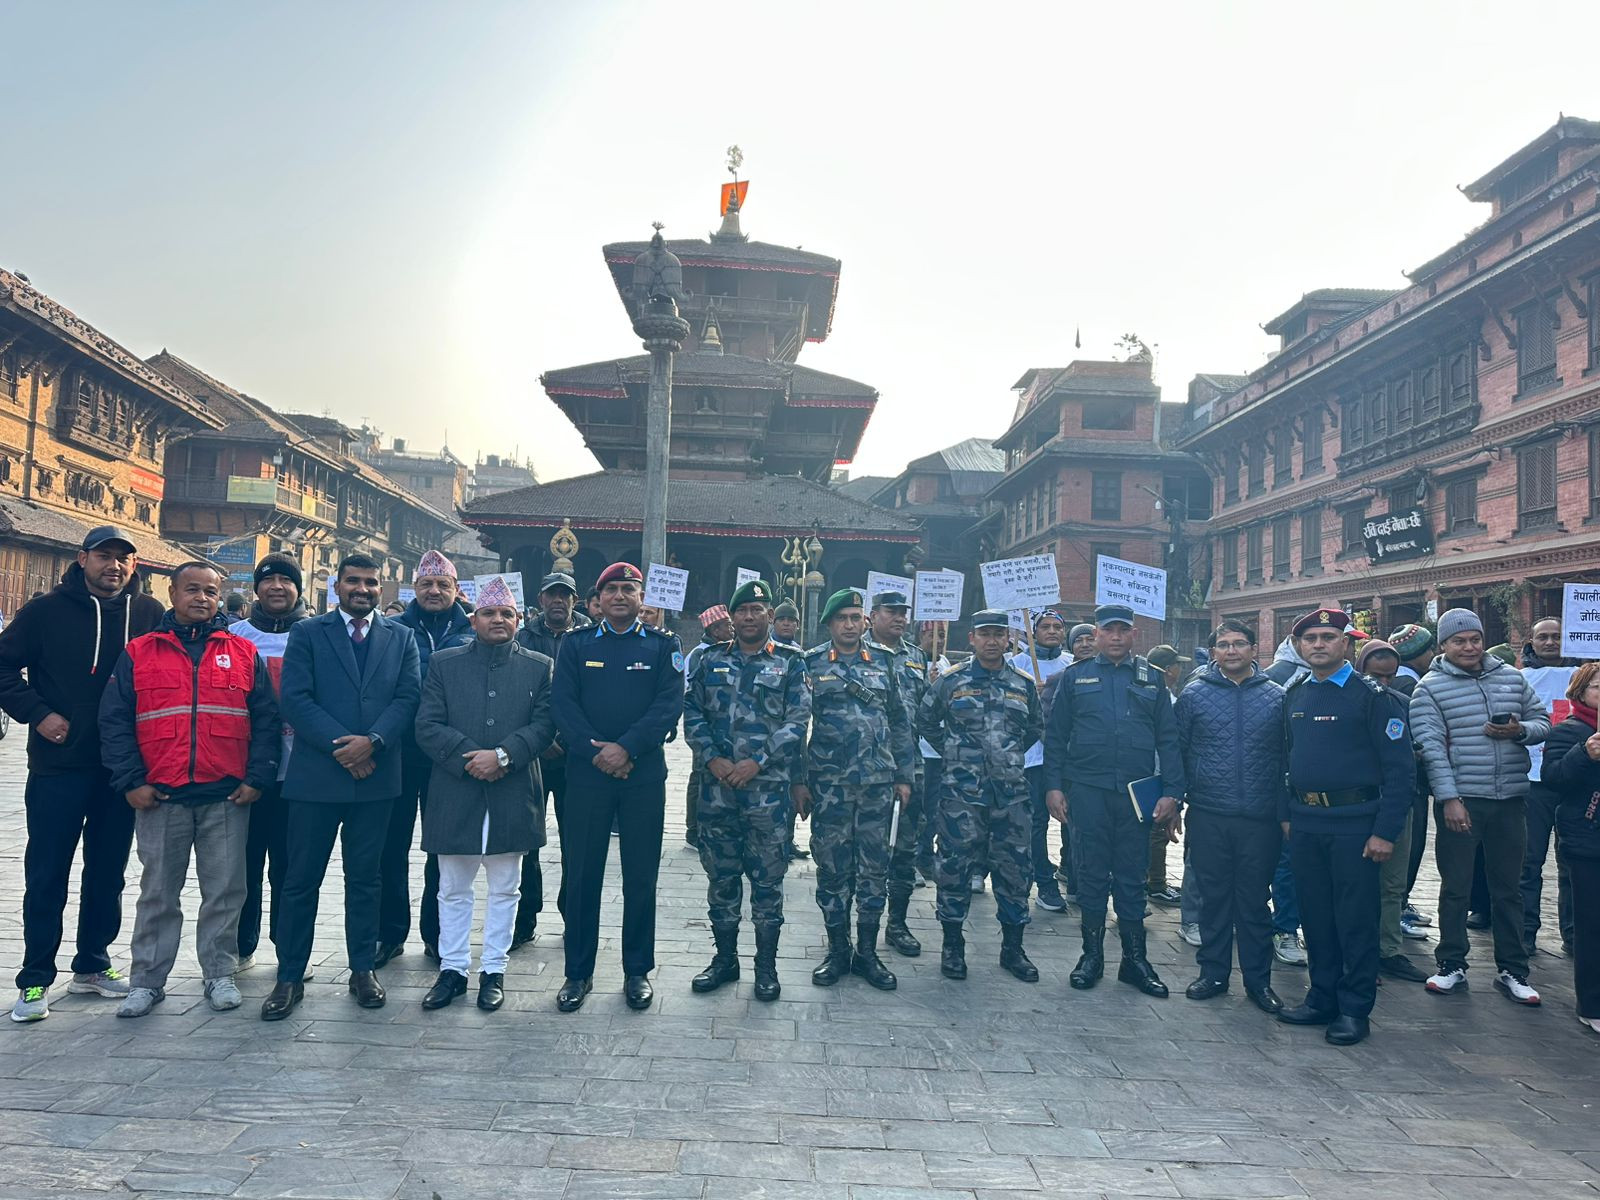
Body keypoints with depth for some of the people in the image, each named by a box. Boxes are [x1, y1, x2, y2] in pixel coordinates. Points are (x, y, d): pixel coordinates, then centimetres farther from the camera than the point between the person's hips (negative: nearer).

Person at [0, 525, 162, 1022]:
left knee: (107, 873, 12)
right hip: (59, 765, -2)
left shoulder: (150, 613, 3)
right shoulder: (47, 610, -1)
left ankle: (93, 966, 25)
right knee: (47, 875, 3)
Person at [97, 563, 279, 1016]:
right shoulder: (138, 653, 6)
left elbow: (266, 720, 5)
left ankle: (220, 975, 19)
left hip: (227, 797, 0)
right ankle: (147, 981, 21)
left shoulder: (244, 654, 7)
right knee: (157, 893, 10)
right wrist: (131, 781, -5)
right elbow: (114, 721, 4)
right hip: (159, 797, 0)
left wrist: (257, 777, -4)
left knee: (224, 891, 6)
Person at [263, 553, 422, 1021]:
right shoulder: (307, 633, 4)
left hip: (375, 775, 2)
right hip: (315, 775, -1)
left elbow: (408, 697, 0)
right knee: (301, 879, 5)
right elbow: (296, 698, -6)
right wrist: (342, 746, -15)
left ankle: (363, 969, 21)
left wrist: (372, 742, -15)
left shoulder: (401, 638, 9)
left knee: (366, 877, 11)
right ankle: (290, 976, 16)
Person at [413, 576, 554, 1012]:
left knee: (504, 889, 9)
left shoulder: (539, 667, 6)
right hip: (455, 794, 0)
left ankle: (494, 971, 20)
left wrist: (502, 755, -16)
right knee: (453, 890, 10)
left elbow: (544, 724, -3)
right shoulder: (444, 663, 6)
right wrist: (468, 759, -14)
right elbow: (427, 726, -1)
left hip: (513, 794, 0)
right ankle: (452, 968, 23)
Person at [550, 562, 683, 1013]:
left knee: (641, 877, 5)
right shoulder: (575, 645, 9)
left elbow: (669, 704, -5)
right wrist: (596, 751, -13)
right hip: (587, 773, 1)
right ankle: (578, 973, 17)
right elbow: (563, 703, 0)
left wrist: (626, 748, -16)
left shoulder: (664, 646, 6)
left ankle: (638, 971, 18)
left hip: (643, 774, 0)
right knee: (581, 875, 4)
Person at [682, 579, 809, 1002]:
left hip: (768, 786, -2)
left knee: (768, 877, 4)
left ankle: (767, 964, 17)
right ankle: (725, 958, 25)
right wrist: (712, 758, -9)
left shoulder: (790, 664, 2)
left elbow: (797, 721, -5)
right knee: (720, 874, 10)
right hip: (717, 784, 2)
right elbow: (692, 712, 5)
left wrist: (758, 761, -13)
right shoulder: (710, 660, 9)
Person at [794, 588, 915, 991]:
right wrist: (798, 780, -5)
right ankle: (837, 950, 19)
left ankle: (867, 953, 18)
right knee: (832, 867, 5)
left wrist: (904, 776, 8)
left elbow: (900, 724, 13)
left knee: (875, 867, 6)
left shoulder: (883, 666, 10)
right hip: (828, 784, -2)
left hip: (878, 783, 2)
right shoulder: (810, 665, 2)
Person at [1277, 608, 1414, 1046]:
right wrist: (1286, 813, 10)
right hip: (1305, 824, 5)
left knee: (1356, 920, 2)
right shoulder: (1294, 696, 10)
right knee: (1315, 916, 12)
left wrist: (1386, 831, -14)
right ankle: (1323, 998, 25)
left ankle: (1355, 1009, 13)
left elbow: (1401, 767, -10)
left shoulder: (1371, 695, -7)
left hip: (1353, 824, -5)